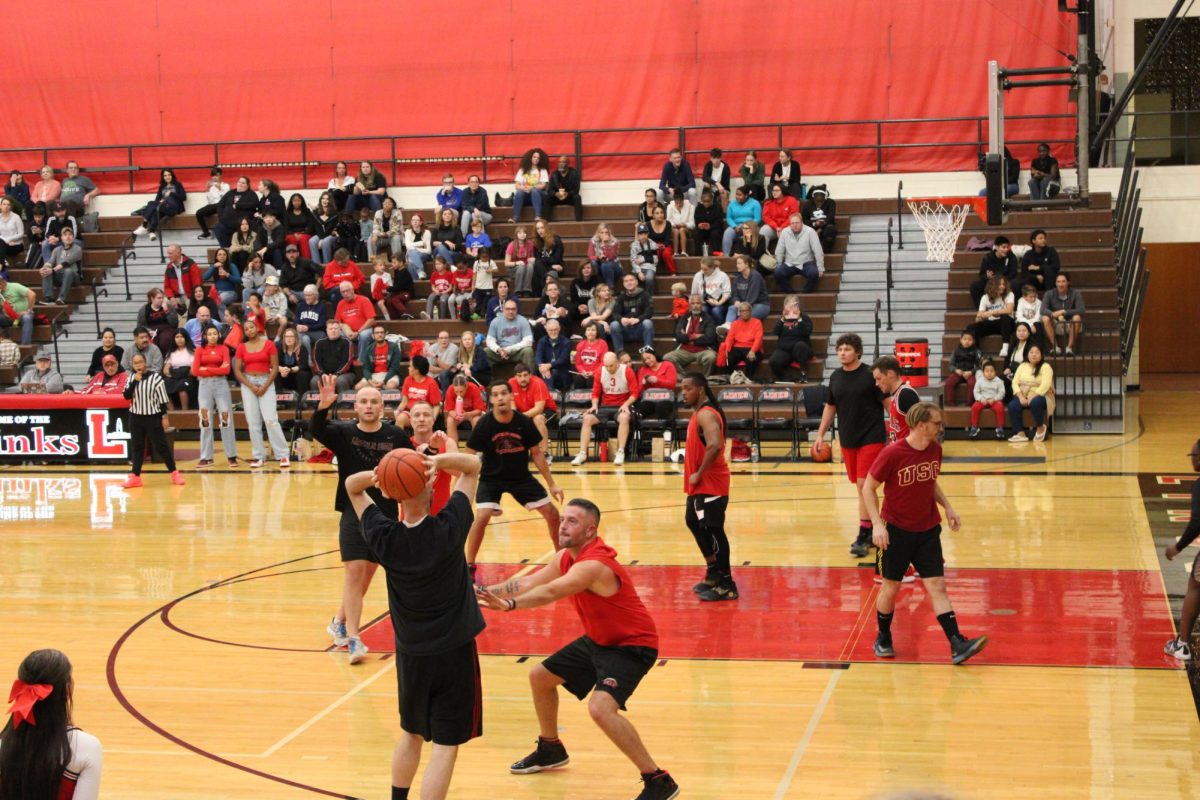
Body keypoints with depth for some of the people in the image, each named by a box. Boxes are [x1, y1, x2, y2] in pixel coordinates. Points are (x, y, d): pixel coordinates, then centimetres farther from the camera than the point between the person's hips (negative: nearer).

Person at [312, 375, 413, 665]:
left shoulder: (396, 436, -3)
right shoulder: (344, 433, -6)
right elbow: (315, 431, -24)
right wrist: (323, 406, -43)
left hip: (386, 513, 2)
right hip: (354, 512, -2)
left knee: (367, 573, 13)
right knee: (354, 570, -13)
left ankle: (340, 622, 34)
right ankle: (353, 639, -10)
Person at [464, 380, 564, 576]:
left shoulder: (524, 422, -15)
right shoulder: (484, 425, -20)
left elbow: (536, 453, -3)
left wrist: (552, 484, -1)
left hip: (521, 477, 3)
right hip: (492, 478, -3)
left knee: (552, 513, 2)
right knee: (482, 517, -23)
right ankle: (469, 565, -8)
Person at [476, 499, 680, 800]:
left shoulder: (593, 565, -31)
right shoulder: (567, 557, -1)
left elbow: (550, 592, -46)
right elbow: (528, 582, 3)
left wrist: (509, 604, -59)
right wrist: (484, 591, -7)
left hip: (631, 645, -10)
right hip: (598, 639, 11)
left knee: (601, 707, -31)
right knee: (540, 676, 20)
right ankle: (551, 749, 43)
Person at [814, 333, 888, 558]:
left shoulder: (870, 375, -9)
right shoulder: (835, 377, 7)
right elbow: (830, 407, 18)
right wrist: (821, 433, 14)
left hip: (871, 438, -6)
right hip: (847, 439, 6)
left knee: (864, 485, -11)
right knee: (860, 487, 12)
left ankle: (863, 537, -8)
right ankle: (870, 529, 24)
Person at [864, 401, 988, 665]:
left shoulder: (935, 450, -1)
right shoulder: (892, 454, -19)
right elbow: (868, 488, -11)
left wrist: (947, 507, 4)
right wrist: (877, 524, -19)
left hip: (928, 531, 4)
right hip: (896, 531, -4)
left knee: (937, 587, -3)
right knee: (891, 587, 7)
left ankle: (957, 645, -9)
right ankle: (883, 639, 29)